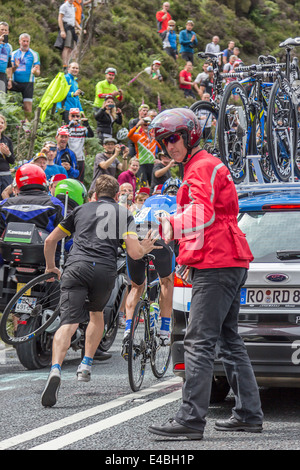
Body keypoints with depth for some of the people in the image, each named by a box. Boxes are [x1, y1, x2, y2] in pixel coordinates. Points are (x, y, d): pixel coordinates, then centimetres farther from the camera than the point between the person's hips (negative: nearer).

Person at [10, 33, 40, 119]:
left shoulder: (34, 54, 6)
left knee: (27, 107, -11)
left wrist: (35, 71, -22)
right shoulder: (14, 54, 12)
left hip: (28, 83, -1)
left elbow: (38, 73, 3)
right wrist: (15, 67, -17)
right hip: (15, 82, 1)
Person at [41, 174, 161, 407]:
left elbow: (50, 241, 26)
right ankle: (86, 366, 24)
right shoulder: (123, 213, 19)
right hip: (105, 270, 0)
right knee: (97, 314, 30)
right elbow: (135, 253, 7)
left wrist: (51, 266, 42)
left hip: (76, 267, 0)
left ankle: (55, 369, -35)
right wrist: (146, 248, 29)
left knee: (68, 324, -11)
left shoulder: (81, 209, 25)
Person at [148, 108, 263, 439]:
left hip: (217, 266, -11)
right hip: (226, 264, 11)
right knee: (228, 341, 13)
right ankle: (248, 414, 16)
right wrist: (191, 258, 27)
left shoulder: (203, 167, -9)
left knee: (199, 343, -13)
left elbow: (203, 213, -26)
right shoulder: (199, 167, 25)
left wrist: (172, 226, -40)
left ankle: (191, 418, -16)